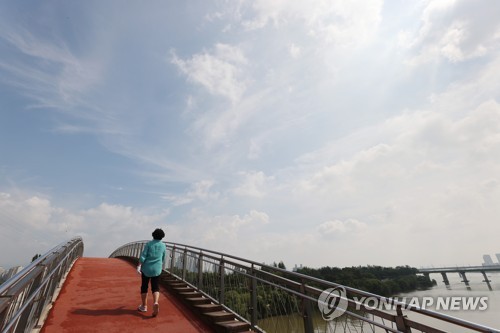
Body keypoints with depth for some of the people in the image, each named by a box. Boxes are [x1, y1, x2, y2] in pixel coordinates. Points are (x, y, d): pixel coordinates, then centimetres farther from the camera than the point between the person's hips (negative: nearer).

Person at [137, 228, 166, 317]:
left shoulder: (149, 244, -4)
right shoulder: (163, 246, 3)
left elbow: (143, 256, -13)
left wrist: (139, 266, -10)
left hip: (146, 268, -1)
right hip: (157, 269, 1)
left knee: (144, 287, 17)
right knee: (155, 288, 5)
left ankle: (144, 306, 25)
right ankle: (155, 303, -19)